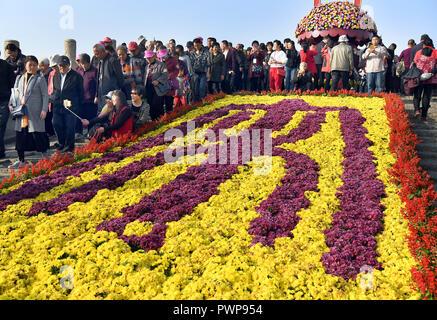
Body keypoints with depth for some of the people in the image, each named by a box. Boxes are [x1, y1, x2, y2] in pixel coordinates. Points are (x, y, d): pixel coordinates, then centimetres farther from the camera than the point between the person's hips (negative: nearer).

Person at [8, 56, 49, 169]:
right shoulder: (19, 78, 14)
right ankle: (21, 161, 17)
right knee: (20, 135, 7)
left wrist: (44, 109, -11)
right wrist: (11, 104, 4)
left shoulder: (40, 79, -1)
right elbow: (15, 92, 19)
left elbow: (45, 95, -3)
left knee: (37, 134, -3)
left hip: (35, 113, -5)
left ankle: (45, 157, 16)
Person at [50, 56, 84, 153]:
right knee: (57, 125, 3)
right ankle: (62, 144, 21)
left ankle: (69, 146, 11)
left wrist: (78, 106, -1)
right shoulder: (56, 76, 15)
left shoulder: (76, 76, -2)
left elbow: (80, 93, 0)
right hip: (57, 107, 5)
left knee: (70, 127, -4)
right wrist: (52, 98, 8)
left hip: (71, 107, -5)